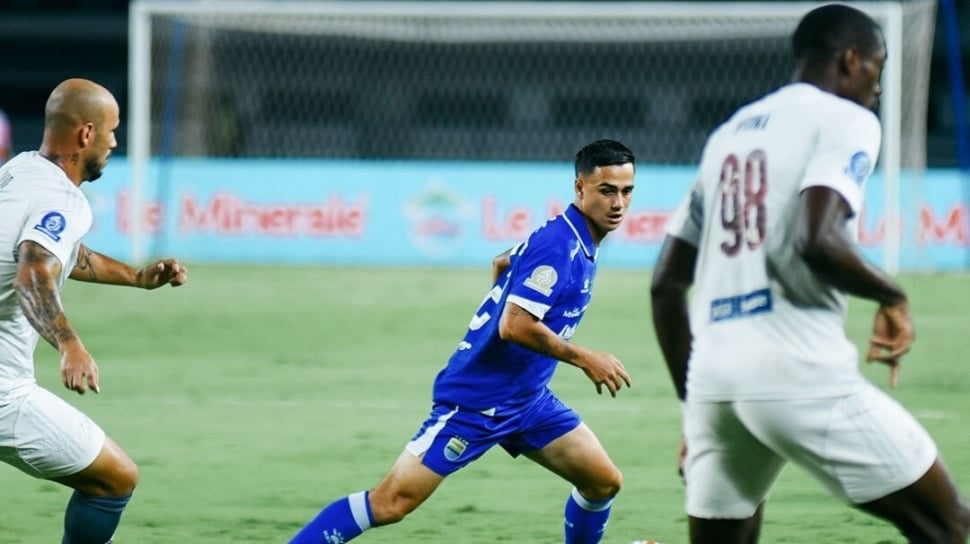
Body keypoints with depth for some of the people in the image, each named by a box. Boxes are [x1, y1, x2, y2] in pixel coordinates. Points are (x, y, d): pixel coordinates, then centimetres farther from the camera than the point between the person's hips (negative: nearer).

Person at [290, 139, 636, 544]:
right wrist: (584, 359, -21)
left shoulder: (574, 239, 9)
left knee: (603, 481, 6)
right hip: (476, 401, -10)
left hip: (526, 400, 10)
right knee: (390, 504, -12)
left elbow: (503, 262, 27)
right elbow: (515, 327, -28)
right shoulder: (558, 245, -21)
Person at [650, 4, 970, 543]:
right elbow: (816, 241, -18)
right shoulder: (845, 120, 0)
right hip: (798, 372, -7)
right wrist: (893, 298, -2)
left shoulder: (730, 133, 22)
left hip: (712, 377, 7)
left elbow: (667, 285, 22)